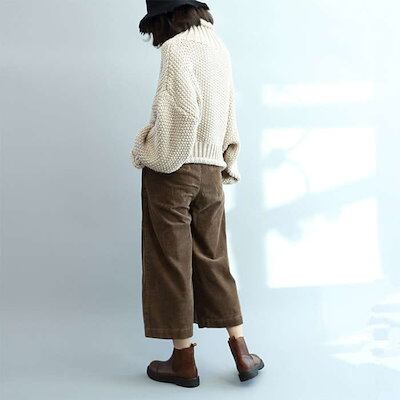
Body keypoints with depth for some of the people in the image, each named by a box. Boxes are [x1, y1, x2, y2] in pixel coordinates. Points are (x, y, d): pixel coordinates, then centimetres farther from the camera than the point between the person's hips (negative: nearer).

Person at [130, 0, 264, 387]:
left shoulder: (177, 47, -9)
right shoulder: (220, 47, 13)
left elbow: (182, 112, -20)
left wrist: (153, 154, -7)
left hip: (172, 171, -7)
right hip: (211, 173, 7)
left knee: (171, 263, 4)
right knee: (213, 260, 14)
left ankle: (184, 360, 13)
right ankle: (242, 353, 17)